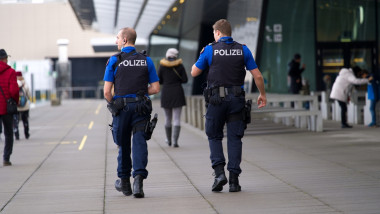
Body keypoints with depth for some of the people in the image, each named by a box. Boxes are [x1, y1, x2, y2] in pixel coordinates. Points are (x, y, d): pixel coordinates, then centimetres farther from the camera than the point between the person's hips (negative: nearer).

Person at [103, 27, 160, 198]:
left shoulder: (114, 61, -2)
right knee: (139, 142, -4)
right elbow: (155, 89, 5)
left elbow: (107, 91, -5)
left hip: (121, 107, -1)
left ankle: (124, 182, 25)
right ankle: (139, 177, -24)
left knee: (123, 145, 13)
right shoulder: (146, 60, 6)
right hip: (141, 108, 1)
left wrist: (112, 105, 13)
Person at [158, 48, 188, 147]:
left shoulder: (162, 66, -2)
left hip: (166, 94, 1)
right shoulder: (180, 65, -2)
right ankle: (175, 141, -15)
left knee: (168, 118, 16)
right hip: (177, 93, -1)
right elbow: (185, 79, -1)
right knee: (177, 119, -3)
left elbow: (159, 81, 2)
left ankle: (169, 140, 29)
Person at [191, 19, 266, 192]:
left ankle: (219, 172, -7)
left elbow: (194, 72, 7)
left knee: (214, 137, 12)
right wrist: (262, 94, 18)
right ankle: (234, 180, 1)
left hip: (216, 99, -2)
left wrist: (201, 56, 24)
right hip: (237, 99, 2)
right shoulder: (243, 50, 4)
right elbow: (257, 76, 4)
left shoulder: (210, 50, -1)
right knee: (235, 139, 6)